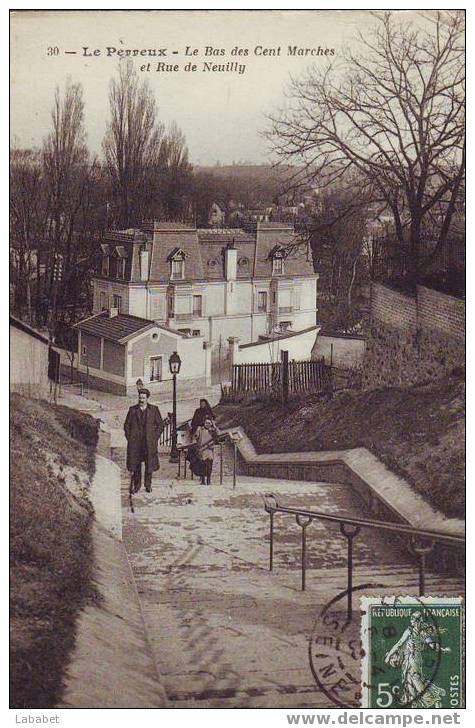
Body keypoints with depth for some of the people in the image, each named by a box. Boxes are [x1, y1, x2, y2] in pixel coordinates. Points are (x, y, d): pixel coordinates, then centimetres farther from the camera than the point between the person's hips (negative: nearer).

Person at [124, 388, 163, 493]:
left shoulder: (154, 410, 4)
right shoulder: (132, 410, 8)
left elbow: (160, 424, 7)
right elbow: (126, 425, 12)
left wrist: (154, 438, -2)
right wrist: (129, 438, 2)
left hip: (149, 442, -1)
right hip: (135, 442, 1)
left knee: (149, 464, 1)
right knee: (135, 464, 2)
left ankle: (148, 485, 11)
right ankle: (136, 485, 11)